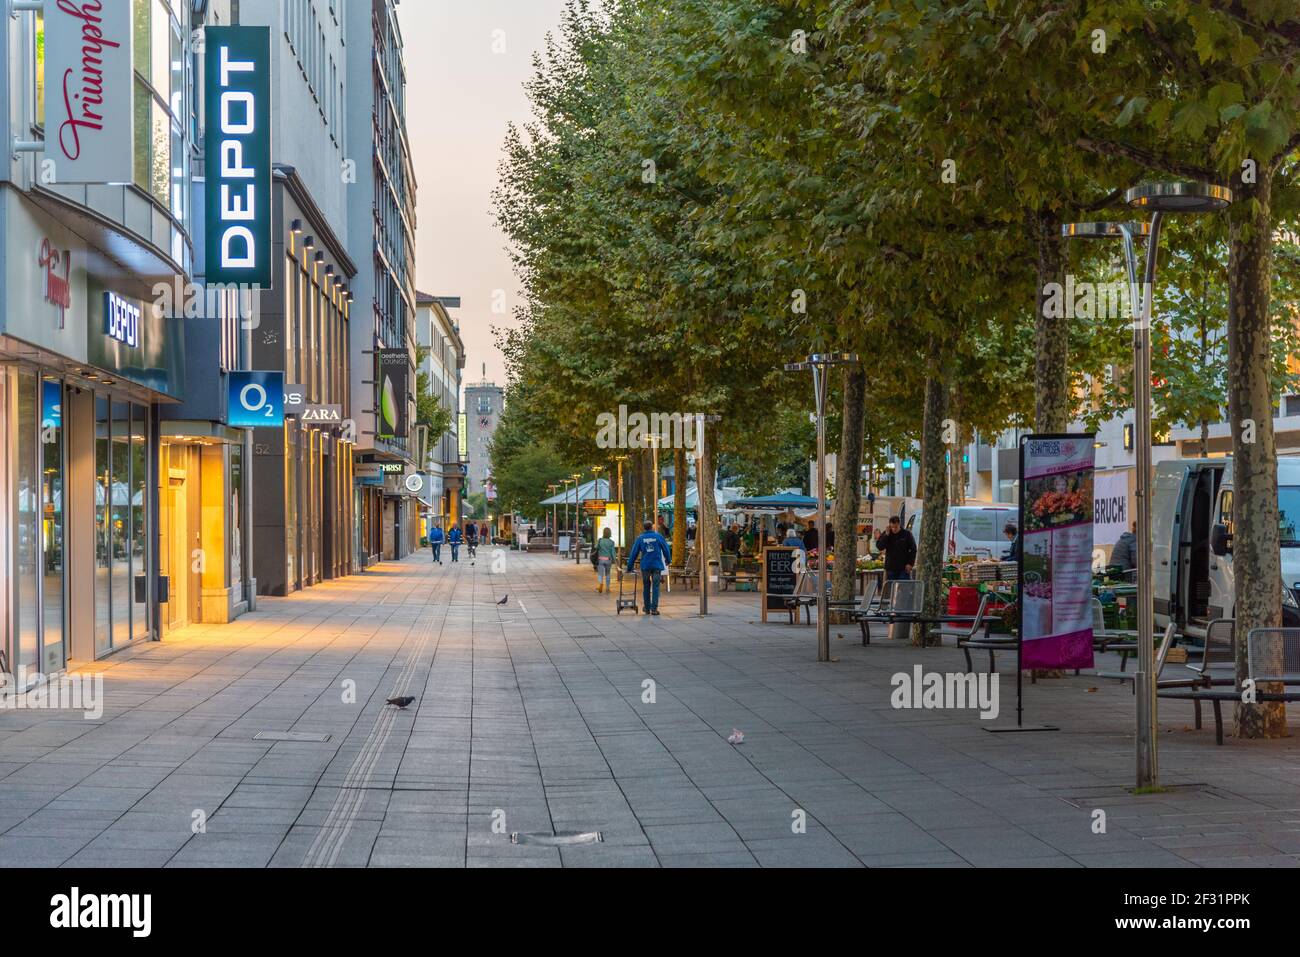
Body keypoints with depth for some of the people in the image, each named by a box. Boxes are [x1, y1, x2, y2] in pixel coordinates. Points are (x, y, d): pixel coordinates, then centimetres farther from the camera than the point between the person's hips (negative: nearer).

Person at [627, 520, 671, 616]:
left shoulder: (640, 538, 1)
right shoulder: (658, 536, -2)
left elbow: (634, 553, 2)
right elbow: (665, 549, 5)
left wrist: (629, 567, 7)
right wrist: (667, 561, 22)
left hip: (645, 566, 1)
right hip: (657, 565, -1)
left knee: (646, 587, 13)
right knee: (655, 587, 0)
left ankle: (647, 609, 18)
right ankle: (654, 609, -7)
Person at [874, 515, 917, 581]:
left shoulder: (907, 534, -2)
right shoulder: (885, 534, 5)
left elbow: (913, 550, 1)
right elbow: (879, 547, -7)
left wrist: (910, 563, -7)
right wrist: (886, 535, -14)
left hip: (904, 568, -2)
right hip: (890, 567, 2)